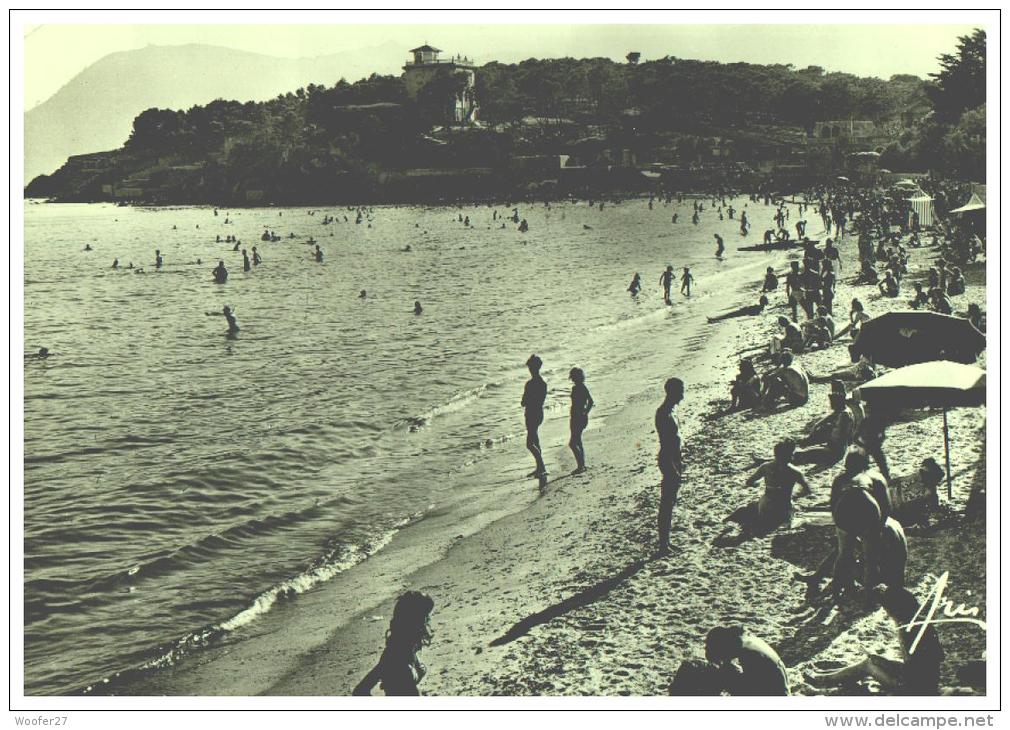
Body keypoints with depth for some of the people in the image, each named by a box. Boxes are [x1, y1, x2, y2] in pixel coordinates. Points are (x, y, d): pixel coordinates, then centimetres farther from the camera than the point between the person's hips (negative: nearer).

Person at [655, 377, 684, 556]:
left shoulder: (668, 412, 11)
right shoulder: (664, 414, -21)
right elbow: (665, 444, -23)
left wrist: (679, 461, 22)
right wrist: (673, 468, -23)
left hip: (672, 462, 10)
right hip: (668, 462, -10)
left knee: (669, 502, 16)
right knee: (667, 503, -4)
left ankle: (665, 541, 24)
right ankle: (663, 544, 2)